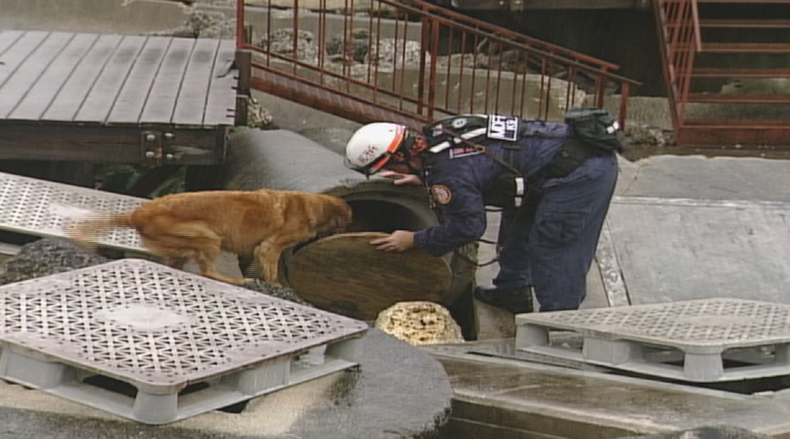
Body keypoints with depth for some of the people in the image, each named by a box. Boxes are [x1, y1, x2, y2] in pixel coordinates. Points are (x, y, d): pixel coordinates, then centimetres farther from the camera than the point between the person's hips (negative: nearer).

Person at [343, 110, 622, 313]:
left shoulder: (447, 171, -21)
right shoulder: (437, 133, 8)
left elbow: (468, 226, -12)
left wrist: (414, 240, -1)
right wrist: (423, 181, 19)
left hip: (578, 175, -10)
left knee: (556, 261, -4)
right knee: (517, 223, 25)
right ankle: (513, 292, 39)